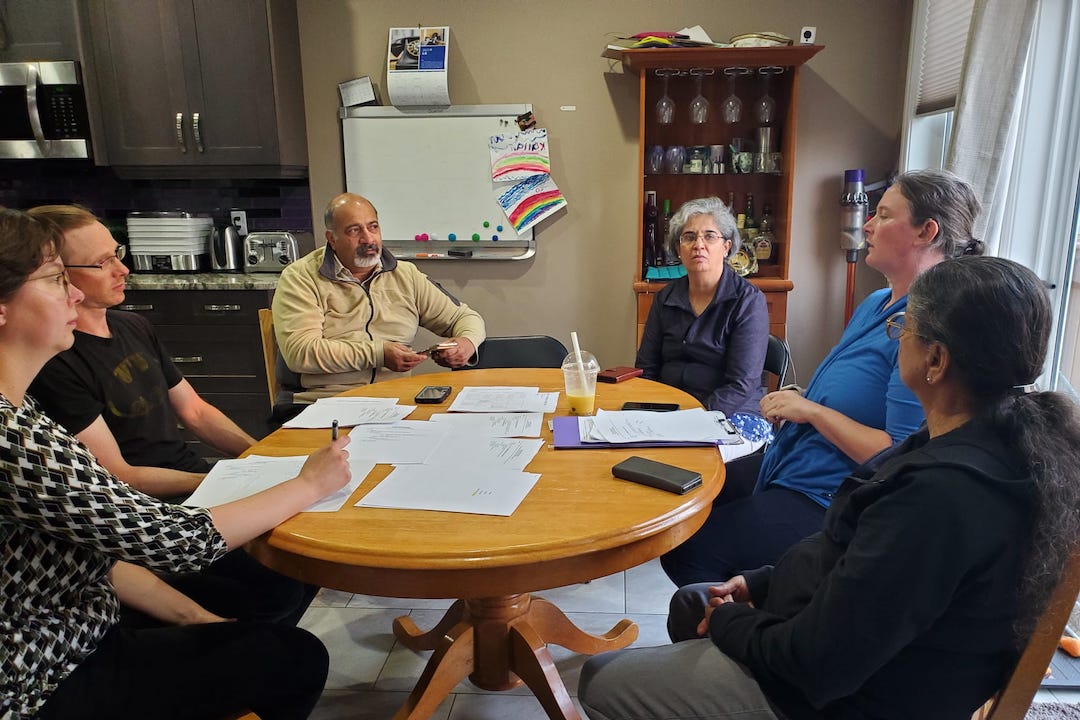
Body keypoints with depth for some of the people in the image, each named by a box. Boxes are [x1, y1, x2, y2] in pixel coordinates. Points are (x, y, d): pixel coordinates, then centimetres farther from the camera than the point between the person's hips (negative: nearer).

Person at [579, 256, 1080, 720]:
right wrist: (761, 584, 3)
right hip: (886, 654, 9)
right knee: (688, 603, 26)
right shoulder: (1020, 434, -5)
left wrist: (729, 621, -9)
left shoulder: (940, 492, -36)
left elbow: (820, 661, -28)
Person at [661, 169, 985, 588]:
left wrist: (812, 411, -19)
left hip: (827, 505, -10)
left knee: (686, 550, -13)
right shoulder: (875, 305, 12)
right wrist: (793, 405, 4)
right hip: (787, 470, 10)